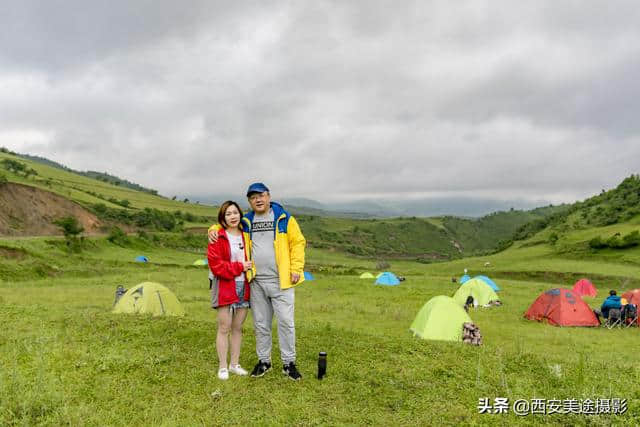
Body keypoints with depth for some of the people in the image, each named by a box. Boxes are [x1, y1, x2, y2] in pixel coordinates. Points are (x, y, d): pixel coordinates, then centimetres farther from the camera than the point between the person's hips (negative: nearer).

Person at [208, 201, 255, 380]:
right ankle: (223, 367, 11)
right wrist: (239, 267, -14)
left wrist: (251, 268, 4)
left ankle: (235, 364, 23)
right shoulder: (218, 238, -6)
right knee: (224, 328, 0)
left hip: (244, 287, 5)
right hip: (225, 287, -5)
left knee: (238, 328, 12)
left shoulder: (246, 236, 11)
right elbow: (215, 264, -13)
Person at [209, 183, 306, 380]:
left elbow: (298, 242, -1)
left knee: (286, 321, -1)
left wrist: (296, 268, -9)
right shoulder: (245, 222, 9)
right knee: (260, 324, 12)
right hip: (257, 283, 3)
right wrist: (213, 229, -1)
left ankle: (289, 363, 12)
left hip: (281, 281, -3)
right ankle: (264, 361, 26)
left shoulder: (284, 218, -1)